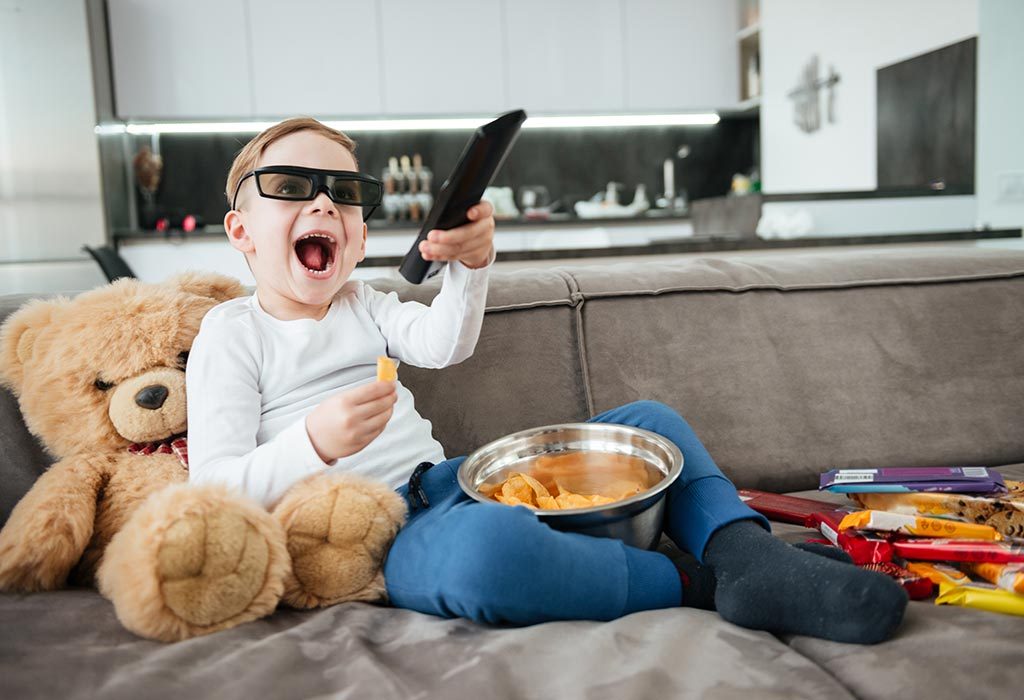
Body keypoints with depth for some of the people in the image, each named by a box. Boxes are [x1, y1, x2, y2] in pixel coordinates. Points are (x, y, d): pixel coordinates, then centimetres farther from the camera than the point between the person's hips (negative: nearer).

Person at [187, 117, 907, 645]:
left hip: (453, 480, 7)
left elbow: (445, 344, -1)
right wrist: (315, 444, -26)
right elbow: (215, 487, -7)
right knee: (488, 544, -44)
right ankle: (694, 582, -23)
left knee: (649, 420, 2)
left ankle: (747, 554, -23)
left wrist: (471, 262, -21)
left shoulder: (360, 303, 19)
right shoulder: (232, 332, 3)